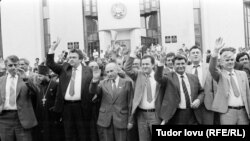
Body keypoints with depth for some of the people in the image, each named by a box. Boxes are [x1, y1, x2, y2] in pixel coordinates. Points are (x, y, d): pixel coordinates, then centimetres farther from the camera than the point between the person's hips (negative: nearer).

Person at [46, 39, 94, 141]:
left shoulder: (88, 71, 1)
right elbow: (50, 64, 0)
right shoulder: (64, 68, 10)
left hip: (81, 106, -3)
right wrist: (52, 50, -10)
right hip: (66, 106, 3)